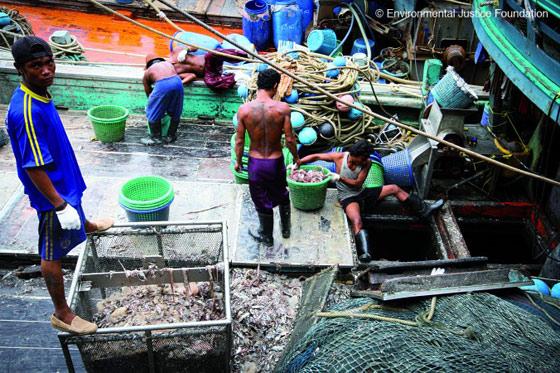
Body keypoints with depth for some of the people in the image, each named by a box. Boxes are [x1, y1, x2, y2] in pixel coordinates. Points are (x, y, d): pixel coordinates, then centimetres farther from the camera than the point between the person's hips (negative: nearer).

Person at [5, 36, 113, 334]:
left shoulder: (38, 94, -5)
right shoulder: (27, 112, -34)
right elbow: (34, 168, -31)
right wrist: (60, 206, -26)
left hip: (63, 179, 10)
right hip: (51, 191, -10)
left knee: (75, 208, 40)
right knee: (53, 253, 4)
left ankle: (87, 226, 73)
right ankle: (61, 314, 19)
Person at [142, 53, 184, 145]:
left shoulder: (147, 72, 26)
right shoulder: (168, 63, 35)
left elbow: (148, 92, 29)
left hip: (162, 85, -3)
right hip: (177, 81, 4)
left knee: (154, 112, 17)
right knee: (175, 112, 23)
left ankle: (155, 137, 26)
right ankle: (171, 136, 34)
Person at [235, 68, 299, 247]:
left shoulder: (244, 109, -14)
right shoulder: (282, 108, -17)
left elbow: (240, 141, -7)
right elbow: (289, 139, -12)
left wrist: (238, 161, 10)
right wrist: (296, 157, 6)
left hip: (255, 162, 0)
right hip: (276, 161, 0)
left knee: (262, 201, 18)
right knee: (282, 196, 26)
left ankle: (267, 237, 37)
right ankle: (286, 229, 44)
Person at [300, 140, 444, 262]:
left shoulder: (367, 163, -9)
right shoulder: (340, 157, -16)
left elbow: (358, 183, -14)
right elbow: (315, 156, -14)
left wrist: (339, 177, -27)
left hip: (362, 193, 5)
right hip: (348, 198, -5)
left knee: (394, 188, 2)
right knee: (357, 221, -36)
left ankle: (424, 210, 12)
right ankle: (364, 255, -49)